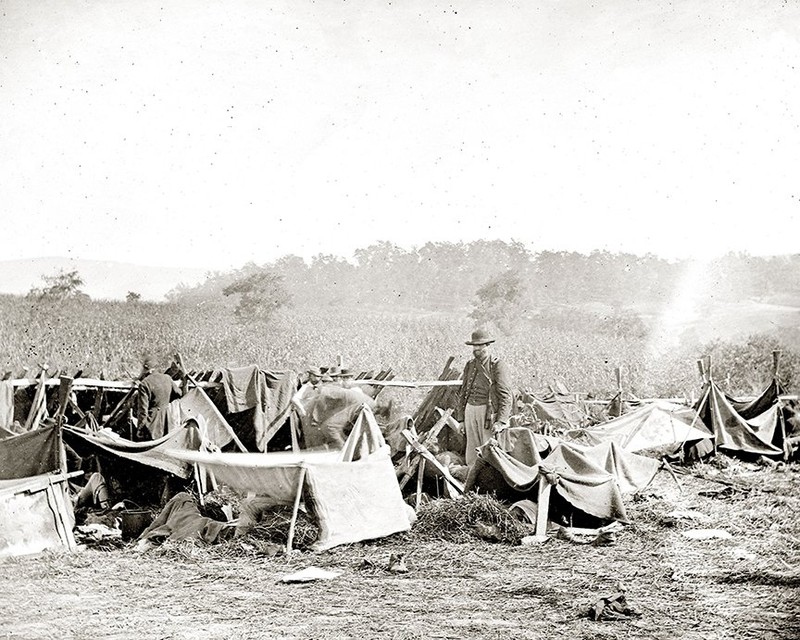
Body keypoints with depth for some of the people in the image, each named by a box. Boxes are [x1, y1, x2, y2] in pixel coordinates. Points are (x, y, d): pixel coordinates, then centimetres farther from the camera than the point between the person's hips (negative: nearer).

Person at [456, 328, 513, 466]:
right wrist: (461, 417, 14)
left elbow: (506, 395, -10)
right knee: (472, 453, 8)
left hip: (489, 412, -6)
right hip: (470, 410, 6)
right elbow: (462, 392, 20)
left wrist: (501, 421, -17)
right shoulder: (469, 365, 14)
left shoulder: (498, 365, -6)